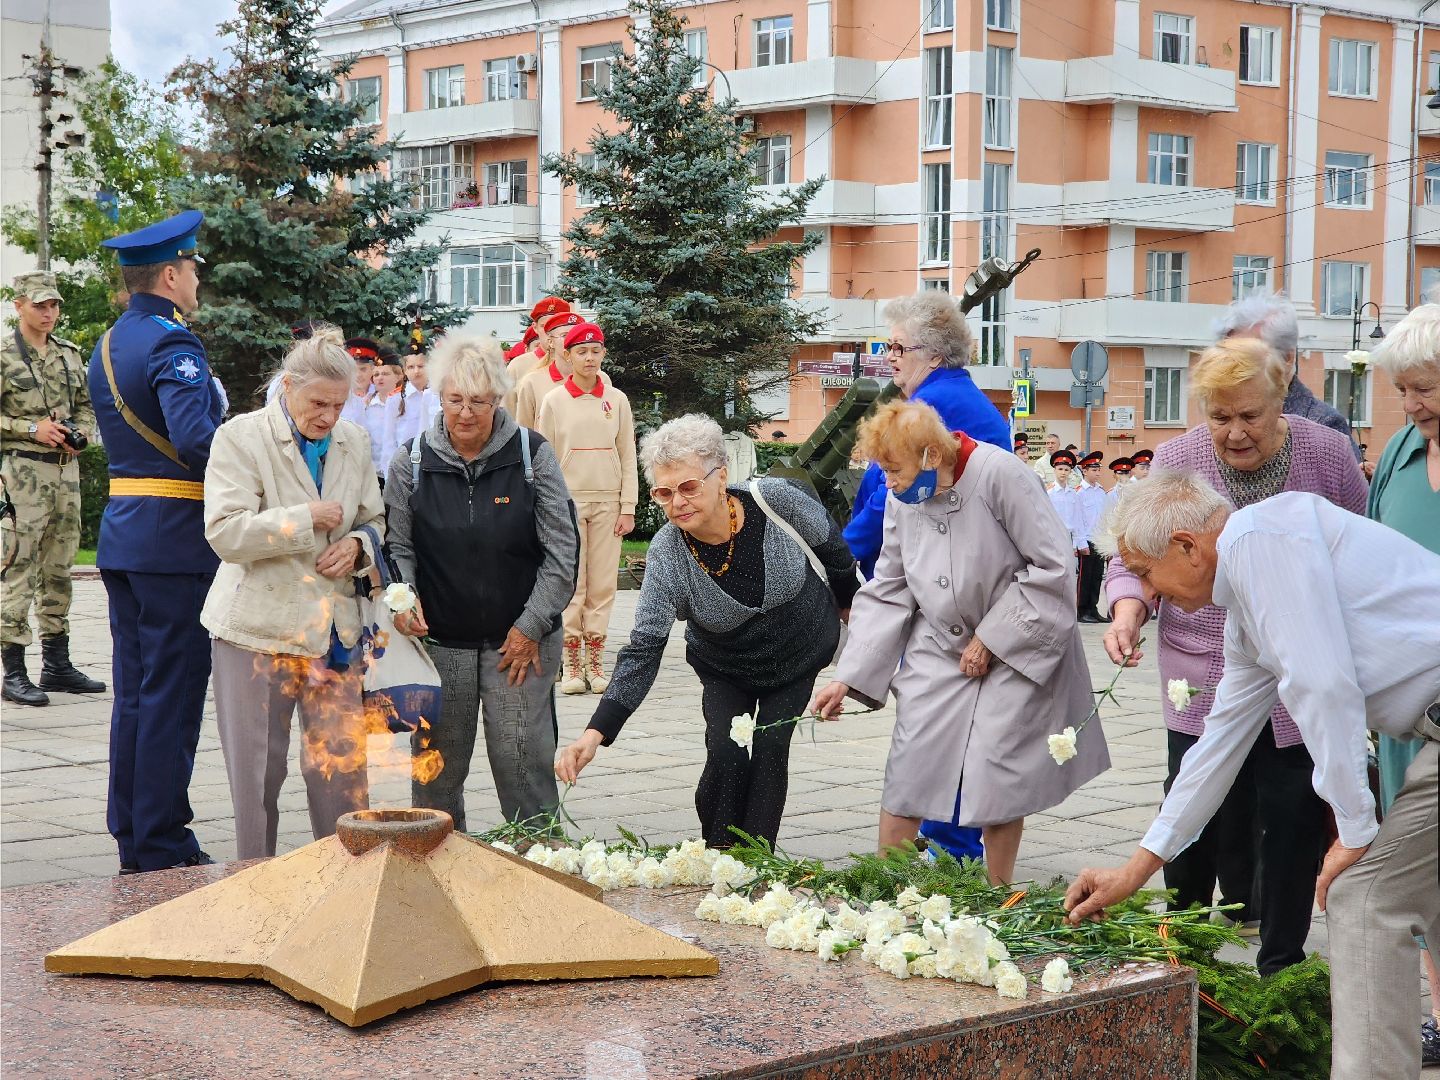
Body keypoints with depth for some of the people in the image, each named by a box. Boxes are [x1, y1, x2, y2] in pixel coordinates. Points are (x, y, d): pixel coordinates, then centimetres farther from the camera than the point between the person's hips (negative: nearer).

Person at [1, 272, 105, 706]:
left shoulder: (69, 354, 13)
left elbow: (86, 405, 21)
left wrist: (80, 434, 2)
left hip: (67, 469, 6)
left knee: (58, 570, 11)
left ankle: (57, 665, 19)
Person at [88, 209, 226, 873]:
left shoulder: (105, 347, 16)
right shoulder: (172, 345, -14)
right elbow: (195, 438, -28)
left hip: (122, 536, 9)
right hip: (175, 540, -9)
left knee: (134, 692, 13)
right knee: (173, 693, -3)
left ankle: (132, 842, 20)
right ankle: (162, 852, 1)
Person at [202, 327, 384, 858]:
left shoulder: (353, 441, 9)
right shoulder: (241, 437, -7)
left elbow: (374, 520, 20)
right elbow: (225, 531, -17)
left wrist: (358, 546, -2)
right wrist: (307, 519, -16)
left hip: (336, 628, 4)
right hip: (258, 627, -4)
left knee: (343, 763, 4)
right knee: (257, 769, 5)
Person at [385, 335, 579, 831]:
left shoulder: (534, 455, -3)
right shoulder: (411, 462, 1)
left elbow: (563, 550, -1)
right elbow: (397, 547, 8)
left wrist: (532, 626, -5)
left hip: (520, 641, -1)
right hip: (438, 642, 2)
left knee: (525, 769, -2)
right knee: (435, 773, 6)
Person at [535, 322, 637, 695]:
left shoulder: (616, 400, 7)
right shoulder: (554, 401, 2)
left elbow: (627, 457, 8)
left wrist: (628, 507, 2)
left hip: (608, 503, 2)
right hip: (568, 500, -2)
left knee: (603, 584, 2)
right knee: (570, 585, -3)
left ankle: (595, 664, 8)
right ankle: (571, 665, 3)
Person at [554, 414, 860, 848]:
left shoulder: (775, 500, -29)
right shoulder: (665, 556, -29)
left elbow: (833, 548, -7)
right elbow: (643, 650, -31)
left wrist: (850, 605, 9)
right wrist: (595, 732, -42)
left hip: (800, 653, 0)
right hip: (725, 669, 0)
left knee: (770, 751, -8)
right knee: (726, 756, -14)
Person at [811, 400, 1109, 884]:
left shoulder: (999, 474, -21)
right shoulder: (903, 498, -3)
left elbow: (1053, 567, -18)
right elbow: (888, 592, 3)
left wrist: (991, 640, -16)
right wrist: (847, 679, -3)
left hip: (1014, 645, -5)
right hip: (939, 647, 5)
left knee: (996, 772, -6)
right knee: (907, 765, -2)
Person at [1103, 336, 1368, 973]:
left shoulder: (1327, 455, -2)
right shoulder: (1175, 461, -2)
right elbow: (1133, 558, 3)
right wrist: (1127, 608, -18)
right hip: (1203, 687, 0)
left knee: (1294, 830, 5)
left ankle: (1281, 964, 20)